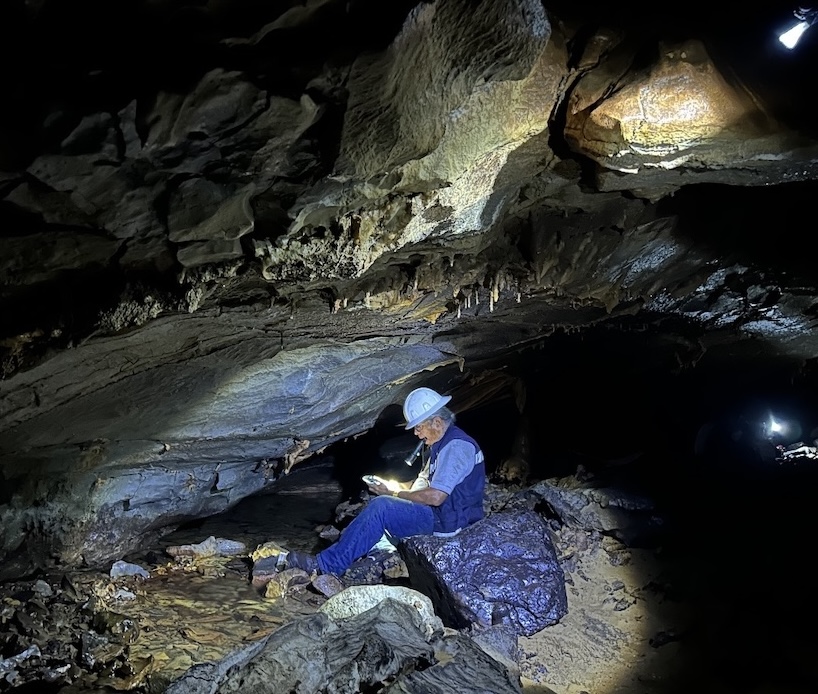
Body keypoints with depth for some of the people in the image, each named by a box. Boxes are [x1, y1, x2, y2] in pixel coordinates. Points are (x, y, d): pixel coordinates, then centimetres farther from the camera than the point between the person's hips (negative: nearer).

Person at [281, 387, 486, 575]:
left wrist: (394, 493, -14)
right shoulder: (443, 444, 15)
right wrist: (392, 486, 4)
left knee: (380, 507, -22)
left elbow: (435, 497, -25)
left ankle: (328, 564, -16)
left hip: (448, 520, -11)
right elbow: (424, 481, 20)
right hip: (439, 513, 11)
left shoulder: (455, 446, -19)